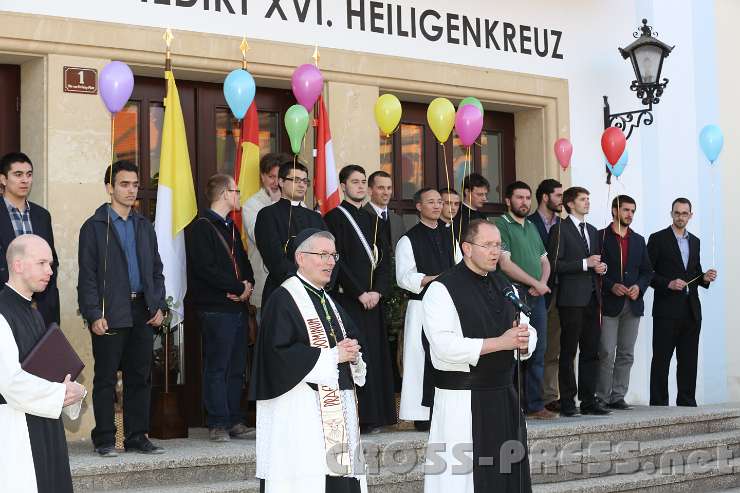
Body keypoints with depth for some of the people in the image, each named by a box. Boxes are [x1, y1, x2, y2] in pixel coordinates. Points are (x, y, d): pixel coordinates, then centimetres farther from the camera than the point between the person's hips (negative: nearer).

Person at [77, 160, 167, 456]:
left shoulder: (144, 226, 16)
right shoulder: (94, 227, 0)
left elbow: (156, 271, 18)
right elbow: (87, 276, -5)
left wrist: (159, 306, 6)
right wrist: (93, 315, -13)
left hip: (142, 314, 5)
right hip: (110, 315, -5)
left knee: (140, 377, 8)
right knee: (106, 379, 1)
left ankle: (137, 436, 15)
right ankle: (104, 440, 7)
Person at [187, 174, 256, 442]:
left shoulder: (230, 227, 21)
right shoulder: (201, 227, -7)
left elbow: (243, 261, 21)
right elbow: (206, 268, -16)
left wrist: (248, 284, 0)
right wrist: (238, 287, -12)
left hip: (238, 306, 8)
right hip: (215, 309, -8)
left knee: (237, 368, 10)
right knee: (216, 367, -4)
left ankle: (235, 421, 15)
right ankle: (218, 423, 0)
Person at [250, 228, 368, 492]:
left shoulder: (329, 301, 19)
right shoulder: (283, 299, -8)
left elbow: (350, 340, 23)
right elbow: (278, 354, -17)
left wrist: (352, 354, -2)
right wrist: (332, 356, -14)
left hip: (337, 409, 8)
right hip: (300, 412, -8)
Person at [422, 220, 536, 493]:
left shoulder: (503, 285, 13)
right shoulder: (442, 289, -10)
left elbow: (528, 330, 19)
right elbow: (444, 346, -20)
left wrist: (523, 341, -6)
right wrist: (500, 342, -21)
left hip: (504, 395, 7)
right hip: (462, 399, -7)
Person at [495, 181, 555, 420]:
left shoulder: (532, 227, 20)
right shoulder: (501, 225, -5)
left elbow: (544, 261, 21)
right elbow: (505, 264, -14)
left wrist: (543, 283, 0)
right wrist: (536, 283, -10)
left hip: (537, 296, 7)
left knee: (537, 353, 8)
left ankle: (534, 405, 14)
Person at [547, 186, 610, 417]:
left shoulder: (592, 231, 20)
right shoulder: (561, 230, -3)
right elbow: (555, 264, -12)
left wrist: (600, 267, 6)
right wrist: (585, 263, -14)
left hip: (591, 298, 7)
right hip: (571, 298, -7)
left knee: (591, 351, 6)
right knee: (568, 352, -2)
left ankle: (589, 400, 11)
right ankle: (567, 402, 2)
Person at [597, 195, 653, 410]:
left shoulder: (638, 240, 16)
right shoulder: (601, 237, 0)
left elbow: (647, 271, 17)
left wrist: (639, 287, -2)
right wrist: (611, 286, -15)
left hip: (632, 304, 5)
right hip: (609, 304, -5)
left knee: (626, 354, 6)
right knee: (606, 353, -7)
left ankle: (618, 397, 11)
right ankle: (602, 398, -1)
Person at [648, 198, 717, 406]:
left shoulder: (695, 241, 17)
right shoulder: (658, 239, -1)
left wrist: (705, 278, 2)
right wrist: (668, 284, -17)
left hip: (691, 309, 5)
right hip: (667, 309, -5)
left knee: (689, 358, 7)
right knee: (661, 358, -3)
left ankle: (686, 401, 12)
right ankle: (658, 403, 0)